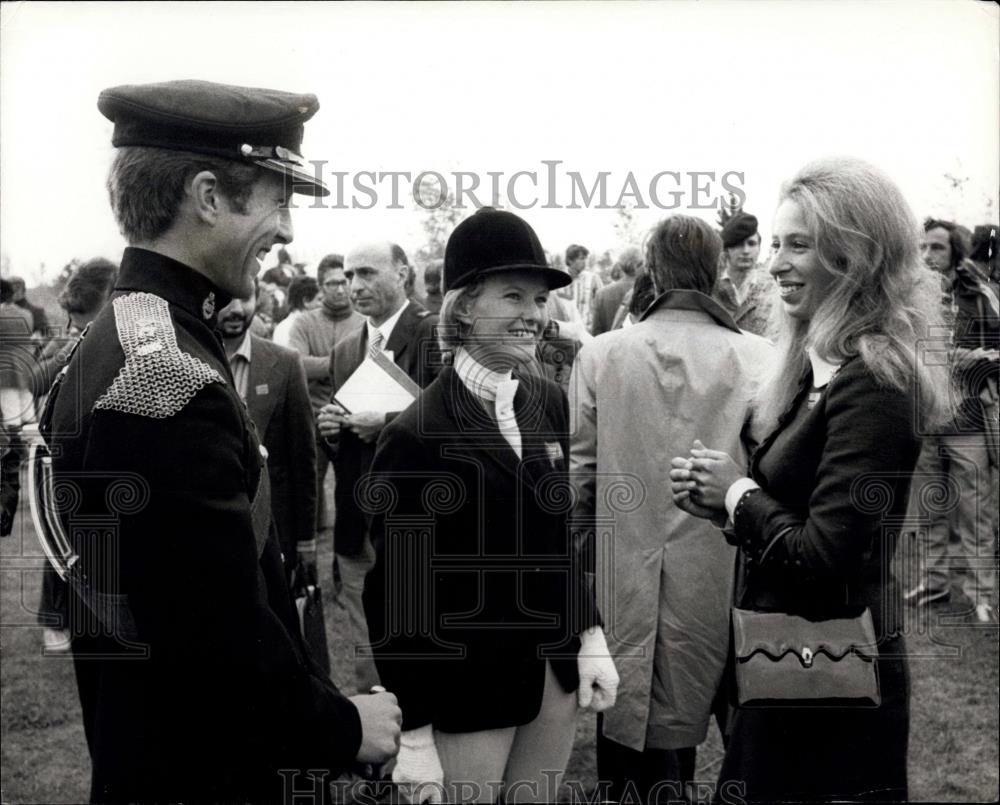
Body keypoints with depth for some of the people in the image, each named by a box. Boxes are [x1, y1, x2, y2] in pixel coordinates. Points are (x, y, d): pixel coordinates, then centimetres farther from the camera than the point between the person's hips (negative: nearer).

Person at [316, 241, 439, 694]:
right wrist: (330, 430, -2)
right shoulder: (344, 350, 13)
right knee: (366, 657, 15)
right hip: (356, 526, 6)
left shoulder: (435, 334, -8)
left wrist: (387, 423, -22)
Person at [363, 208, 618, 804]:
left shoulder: (548, 402, 2)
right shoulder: (418, 435, -16)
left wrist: (590, 637, 5)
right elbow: (396, 595, -15)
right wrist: (414, 736, -14)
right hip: (468, 685, -6)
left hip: (554, 671, 6)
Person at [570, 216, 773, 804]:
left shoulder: (601, 355, -5)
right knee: (679, 720, 15)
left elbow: (580, 473, -2)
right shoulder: (758, 359, -10)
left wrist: (588, 537, 13)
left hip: (625, 576, 1)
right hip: (719, 578, -1)